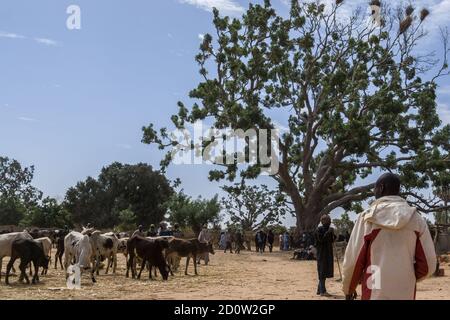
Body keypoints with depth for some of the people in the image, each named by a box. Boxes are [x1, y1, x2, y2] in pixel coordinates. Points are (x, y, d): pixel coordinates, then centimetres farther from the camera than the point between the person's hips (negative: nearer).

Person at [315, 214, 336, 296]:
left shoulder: (328, 229, 13)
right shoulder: (319, 229, -9)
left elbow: (331, 241, 16)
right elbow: (321, 239, -20)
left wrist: (333, 234, -1)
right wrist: (328, 232, -19)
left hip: (328, 253, 8)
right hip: (322, 253, -8)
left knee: (326, 271, 10)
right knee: (322, 271, -7)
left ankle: (319, 289, 18)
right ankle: (322, 291, -5)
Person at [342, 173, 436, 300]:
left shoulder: (368, 217, -5)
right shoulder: (416, 219, 3)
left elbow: (352, 260, -5)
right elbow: (428, 264, 3)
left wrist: (348, 288, 11)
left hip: (375, 293, -3)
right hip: (406, 294, 3)